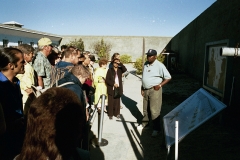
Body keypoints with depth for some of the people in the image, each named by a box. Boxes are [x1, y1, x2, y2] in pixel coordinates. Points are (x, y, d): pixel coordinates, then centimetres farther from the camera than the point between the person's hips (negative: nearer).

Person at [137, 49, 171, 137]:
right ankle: (145, 122, 40)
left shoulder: (159, 65, -14)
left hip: (154, 90, -7)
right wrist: (142, 88, 11)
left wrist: (160, 85, -18)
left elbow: (168, 77, -11)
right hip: (145, 90, 7)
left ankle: (156, 128, 11)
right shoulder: (146, 64, 6)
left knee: (154, 110, -3)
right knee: (145, 108, 19)